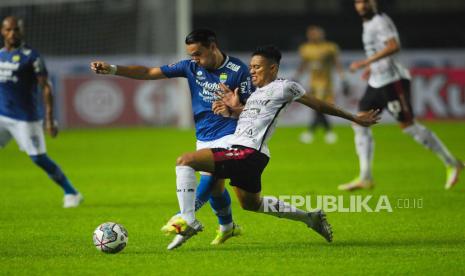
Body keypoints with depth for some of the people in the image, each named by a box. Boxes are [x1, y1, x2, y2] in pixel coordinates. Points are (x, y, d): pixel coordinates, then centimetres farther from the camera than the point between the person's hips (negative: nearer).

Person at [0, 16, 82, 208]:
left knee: (39, 159, -4)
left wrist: (49, 120, -15)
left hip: (26, 118, -6)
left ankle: (71, 193, 9)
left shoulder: (30, 56, -8)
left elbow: (46, 88, -10)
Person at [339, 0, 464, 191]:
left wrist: (366, 62, -30)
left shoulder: (380, 21, -12)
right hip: (377, 82, 10)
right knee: (360, 125, 2)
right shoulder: (368, 24, 17)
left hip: (393, 80, -10)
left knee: (408, 125, -8)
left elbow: (394, 46, -28)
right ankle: (365, 178, 3)